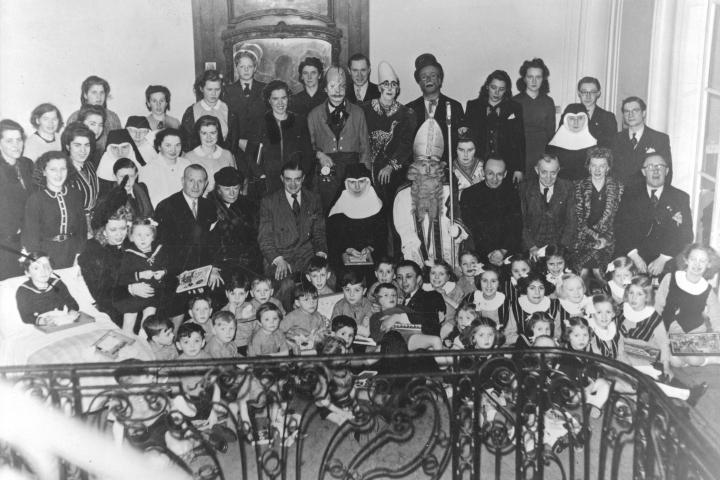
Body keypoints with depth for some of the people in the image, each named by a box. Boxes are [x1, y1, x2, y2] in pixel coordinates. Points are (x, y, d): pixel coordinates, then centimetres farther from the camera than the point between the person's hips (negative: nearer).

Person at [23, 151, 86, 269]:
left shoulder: (75, 196, 3)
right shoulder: (35, 200, -7)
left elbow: (82, 229, 8)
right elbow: (31, 237, -4)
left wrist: (79, 256, 0)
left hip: (72, 258, 3)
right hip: (46, 256, -3)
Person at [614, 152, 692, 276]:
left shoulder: (680, 198, 9)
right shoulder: (631, 197, 13)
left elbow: (685, 234, 1)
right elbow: (622, 228, 2)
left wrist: (662, 259, -12)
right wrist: (635, 257, -13)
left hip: (667, 261, -1)